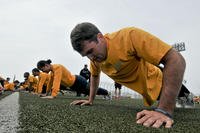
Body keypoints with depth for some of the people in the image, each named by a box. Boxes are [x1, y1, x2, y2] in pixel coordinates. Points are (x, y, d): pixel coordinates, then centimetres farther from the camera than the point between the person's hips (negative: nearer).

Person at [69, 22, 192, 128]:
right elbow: (94, 76, 9)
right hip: (147, 94, 6)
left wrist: (165, 110, -45)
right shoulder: (94, 56, -14)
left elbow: (176, 60, -41)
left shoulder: (129, 36, -36)